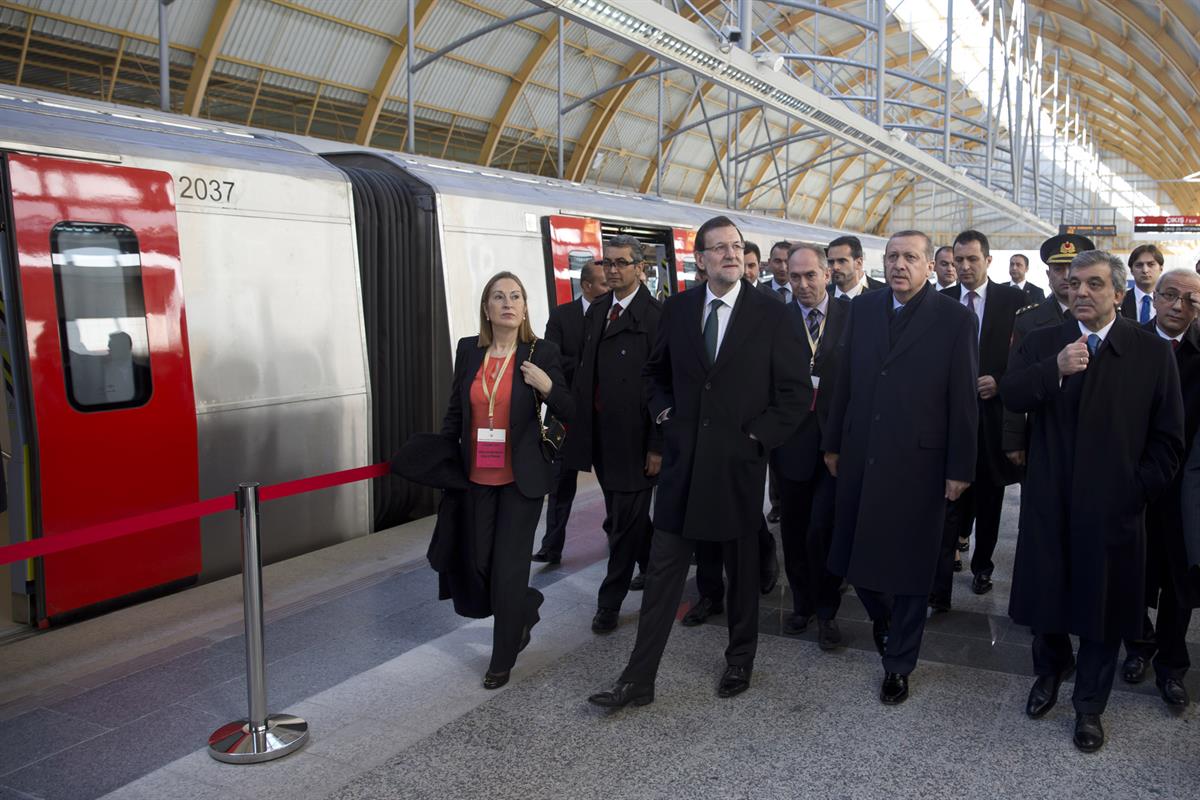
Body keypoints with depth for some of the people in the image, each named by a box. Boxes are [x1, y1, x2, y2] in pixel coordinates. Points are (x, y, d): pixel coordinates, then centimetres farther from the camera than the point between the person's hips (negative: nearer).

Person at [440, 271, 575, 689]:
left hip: (521, 479, -4)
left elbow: (570, 413, -5)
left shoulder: (542, 353, -7)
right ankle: (527, 606, 42)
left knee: (509, 569, 0)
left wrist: (547, 387, -23)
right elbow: (455, 409, 13)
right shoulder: (469, 350, 2)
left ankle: (502, 659, 19)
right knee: (481, 564, 10)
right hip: (477, 478, 4)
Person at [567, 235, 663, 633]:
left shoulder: (655, 316, -12)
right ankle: (653, 568, 42)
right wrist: (579, 421, 8)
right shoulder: (596, 311, 11)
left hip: (633, 436, -7)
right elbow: (587, 369, 13)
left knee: (626, 521, 3)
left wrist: (657, 446, -16)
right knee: (622, 518, 19)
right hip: (600, 434, 7)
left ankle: (610, 601, 16)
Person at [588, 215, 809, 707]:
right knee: (663, 571, 4)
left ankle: (740, 661, 34)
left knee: (742, 569, 14)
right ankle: (638, 680, 11)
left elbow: (797, 392, -3)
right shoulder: (676, 310, 4)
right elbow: (655, 371, 19)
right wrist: (664, 412, 4)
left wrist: (757, 437, -9)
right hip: (682, 460, 2)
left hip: (738, 463, -2)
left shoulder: (771, 315, -4)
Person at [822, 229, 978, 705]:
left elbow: (964, 401, -6)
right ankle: (882, 617, 41)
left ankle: (898, 665, 26)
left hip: (918, 462, -3)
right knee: (856, 557, 9)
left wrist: (960, 469, -7)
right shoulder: (862, 310, 6)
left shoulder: (955, 319, -5)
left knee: (910, 566, 7)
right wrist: (833, 443, 10)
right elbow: (844, 382, 9)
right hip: (860, 457, 3)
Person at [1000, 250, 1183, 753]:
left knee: (1103, 605, 10)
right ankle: (1050, 670, 40)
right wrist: (1055, 369, -26)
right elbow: (1010, 396, -12)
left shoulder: (1152, 353, -1)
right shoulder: (1042, 343, 4)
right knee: (1045, 596, 13)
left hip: (1113, 507, -1)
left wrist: (1137, 490, -5)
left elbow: (1168, 439, 1)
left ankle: (1089, 705, 28)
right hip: (1048, 503, 1)